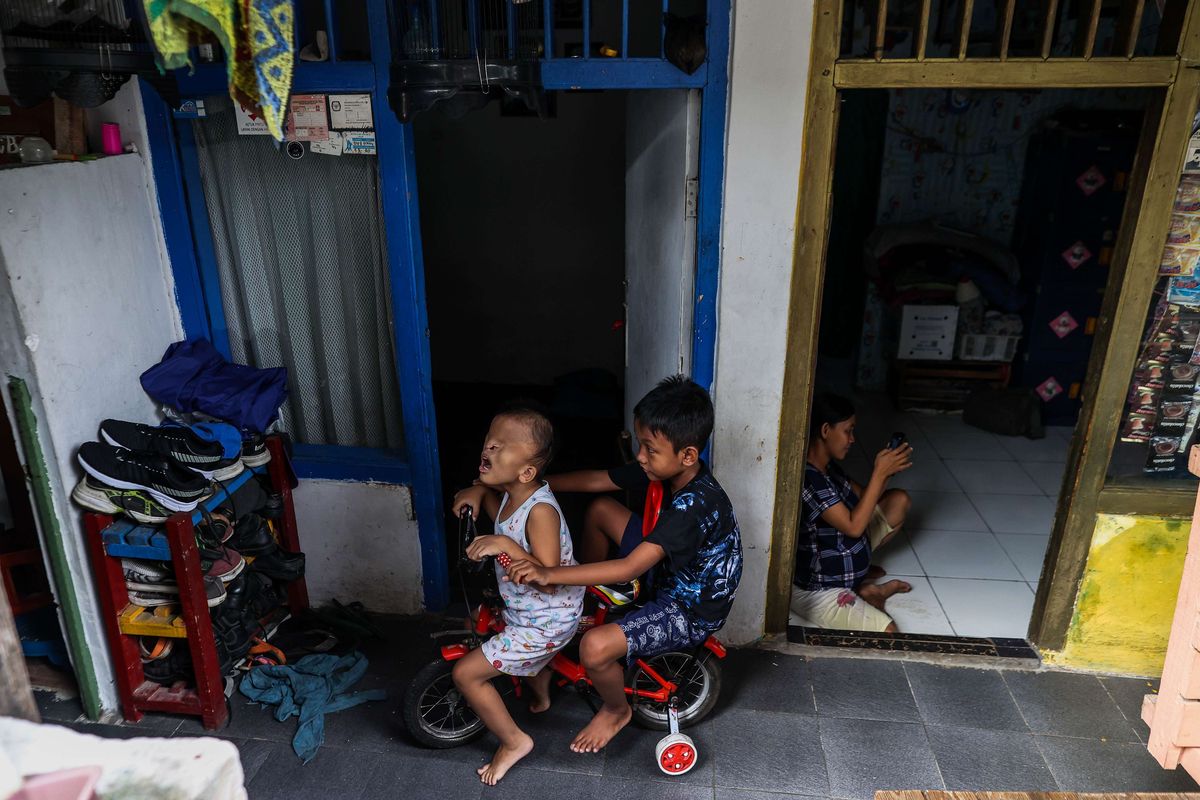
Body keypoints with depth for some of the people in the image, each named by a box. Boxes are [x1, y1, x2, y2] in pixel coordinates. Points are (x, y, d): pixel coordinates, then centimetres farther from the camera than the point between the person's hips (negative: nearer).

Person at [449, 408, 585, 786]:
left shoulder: (541, 510, -32)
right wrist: (478, 491, -4)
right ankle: (540, 694, 65)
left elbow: (548, 580, -35)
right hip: (530, 610, 9)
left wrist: (505, 545, -41)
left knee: (466, 673, -5)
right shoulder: (510, 494, -7)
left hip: (546, 624, -9)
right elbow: (494, 501, 17)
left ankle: (514, 741, 15)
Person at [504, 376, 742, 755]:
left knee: (595, 647, -26)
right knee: (601, 511, 10)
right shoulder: (665, 468, -11)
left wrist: (549, 575, -47)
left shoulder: (695, 506, -36)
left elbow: (629, 568, -42)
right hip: (670, 574, 9)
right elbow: (596, 480, -3)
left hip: (692, 611, -9)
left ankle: (617, 711, 8)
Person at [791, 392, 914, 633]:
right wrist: (879, 472, -26)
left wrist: (887, 471, -7)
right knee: (887, 632, -30)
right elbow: (854, 526, -29)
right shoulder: (807, 478, -28)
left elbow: (864, 499, 12)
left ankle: (860, 579, 11)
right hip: (815, 589, -10)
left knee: (899, 500, 10)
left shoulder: (828, 467, 3)